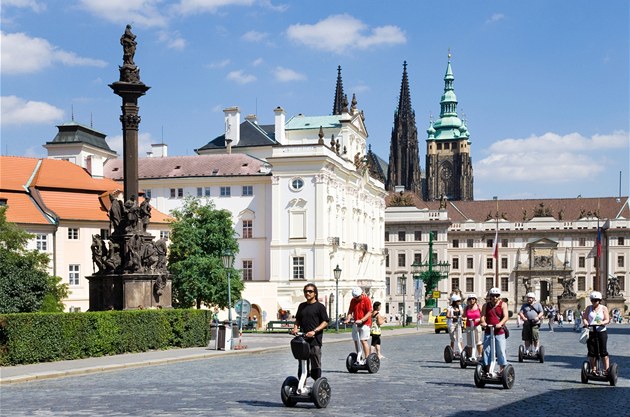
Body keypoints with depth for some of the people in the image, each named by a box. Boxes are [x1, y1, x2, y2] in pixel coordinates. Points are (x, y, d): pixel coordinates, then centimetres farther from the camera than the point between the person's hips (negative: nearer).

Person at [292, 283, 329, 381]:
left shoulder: (320, 306, -2)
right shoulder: (302, 306, 16)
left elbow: (325, 322, -6)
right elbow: (298, 320, 26)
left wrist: (314, 331, -17)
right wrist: (295, 328, 5)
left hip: (314, 340, -5)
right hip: (302, 339, 6)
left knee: (315, 364, -3)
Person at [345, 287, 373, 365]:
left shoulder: (366, 300, -8)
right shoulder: (353, 301, 10)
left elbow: (369, 313, -13)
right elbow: (350, 311, 10)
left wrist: (361, 320, -24)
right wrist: (348, 319, -9)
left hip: (364, 323, -6)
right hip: (356, 323, 6)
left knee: (363, 340, -11)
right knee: (356, 341, 7)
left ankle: (366, 359, -8)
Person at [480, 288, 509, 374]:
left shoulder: (503, 305, 3)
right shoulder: (486, 305, 13)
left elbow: (506, 316, -9)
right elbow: (483, 316, 3)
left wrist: (500, 323, -28)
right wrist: (483, 322, -21)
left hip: (499, 332, -3)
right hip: (488, 332, 3)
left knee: (501, 351, -3)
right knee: (486, 350, 1)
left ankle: (502, 369, 6)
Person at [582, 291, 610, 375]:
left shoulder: (604, 308, 4)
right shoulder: (588, 308, 10)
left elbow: (607, 320, -5)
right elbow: (584, 318, 4)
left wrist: (602, 322, -26)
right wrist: (585, 322, -19)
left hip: (601, 331, -2)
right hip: (590, 332, 2)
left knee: (603, 352, -4)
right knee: (591, 352, 1)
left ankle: (606, 370, 1)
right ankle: (594, 370, 8)